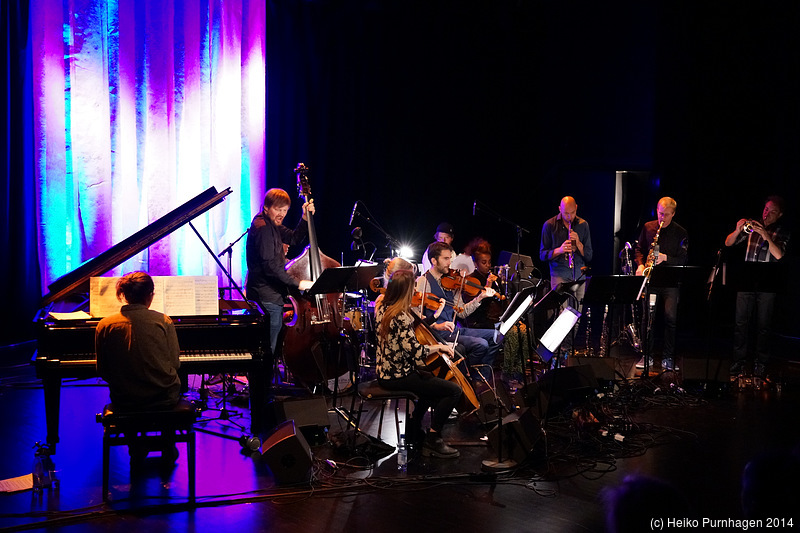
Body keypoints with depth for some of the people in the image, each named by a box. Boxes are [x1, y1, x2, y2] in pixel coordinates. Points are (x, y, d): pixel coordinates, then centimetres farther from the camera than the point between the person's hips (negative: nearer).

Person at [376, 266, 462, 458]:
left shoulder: (383, 308, 4)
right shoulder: (401, 317, -24)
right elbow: (415, 350, -27)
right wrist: (439, 346, -11)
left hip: (385, 372, 10)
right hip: (398, 376, -10)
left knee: (432, 380, 33)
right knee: (454, 390, -12)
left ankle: (414, 429, 35)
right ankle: (432, 441, -5)